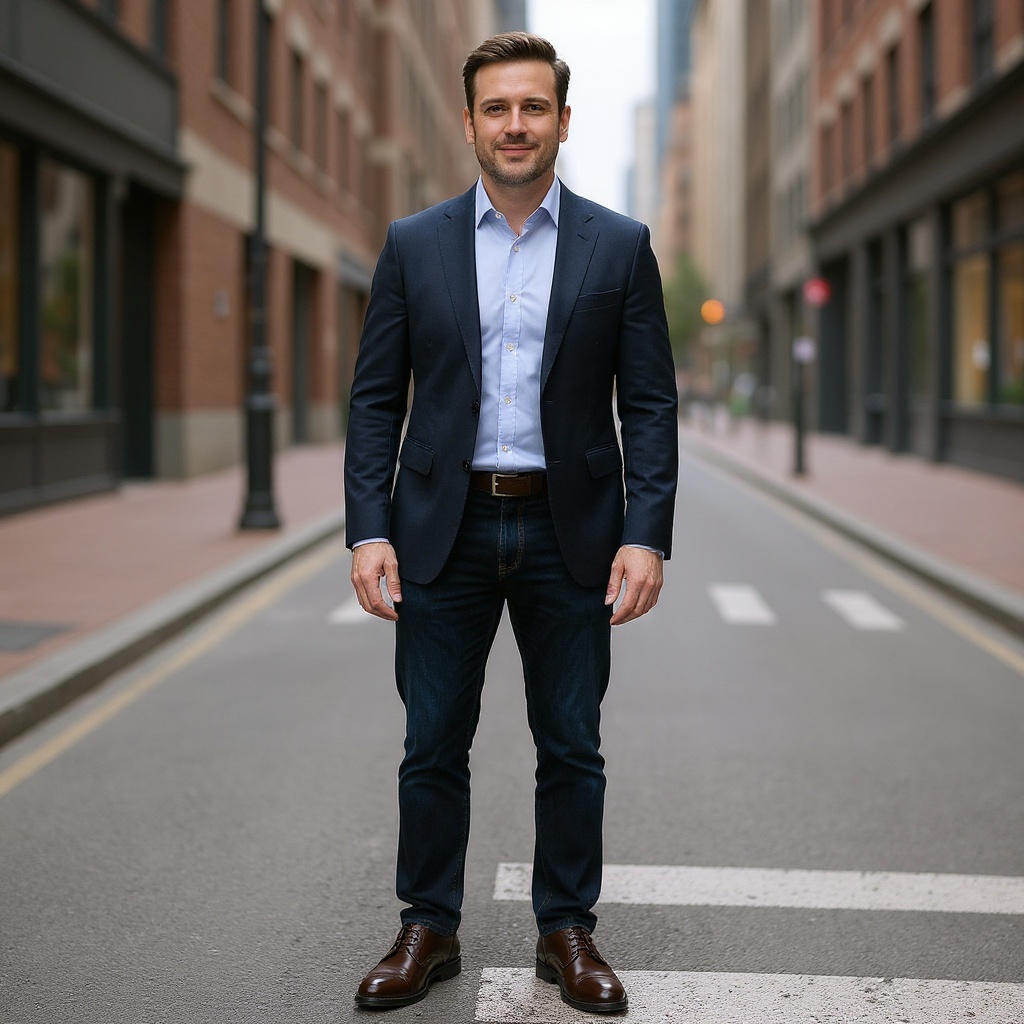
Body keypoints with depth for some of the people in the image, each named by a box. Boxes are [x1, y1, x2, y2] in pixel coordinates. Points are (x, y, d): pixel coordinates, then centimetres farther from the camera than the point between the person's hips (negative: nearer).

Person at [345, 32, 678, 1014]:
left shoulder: (619, 247, 2)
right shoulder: (413, 245, 4)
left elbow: (649, 404, 0)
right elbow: (376, 398, 3)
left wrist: (646, 536, -9)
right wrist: (368, 531, -6)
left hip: (570, 534, 0)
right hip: (444, 529, 1)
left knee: (571, 749, 8)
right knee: (432, 748, 7)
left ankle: (567, 932, 23)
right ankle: (428, 931, 22)